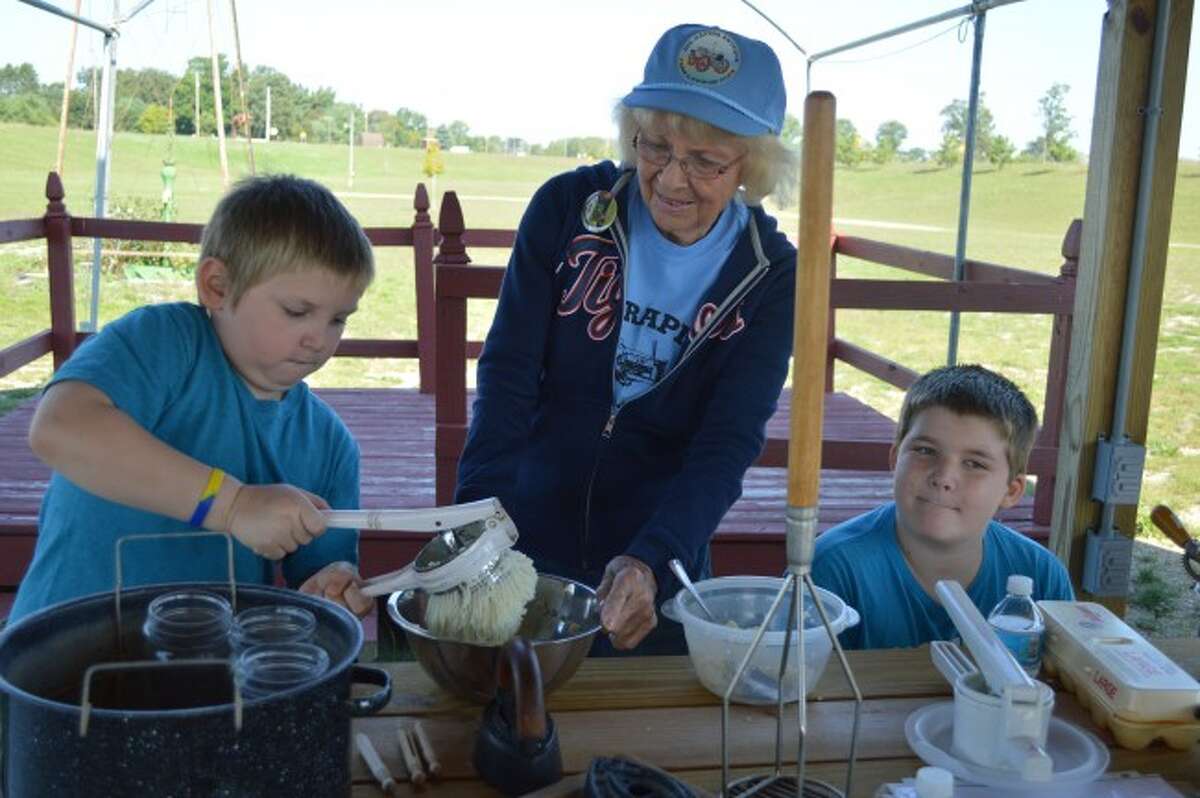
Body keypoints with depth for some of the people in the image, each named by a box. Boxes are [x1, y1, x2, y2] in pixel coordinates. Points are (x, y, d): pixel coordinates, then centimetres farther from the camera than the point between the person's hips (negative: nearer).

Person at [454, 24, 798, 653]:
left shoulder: (770, 273, -10)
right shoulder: (568, 207, -10)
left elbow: (728, 445, -15)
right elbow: (508, 373, -13)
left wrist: (650, 561, -30)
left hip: (660, 571, 0)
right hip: (527, 545, 1)